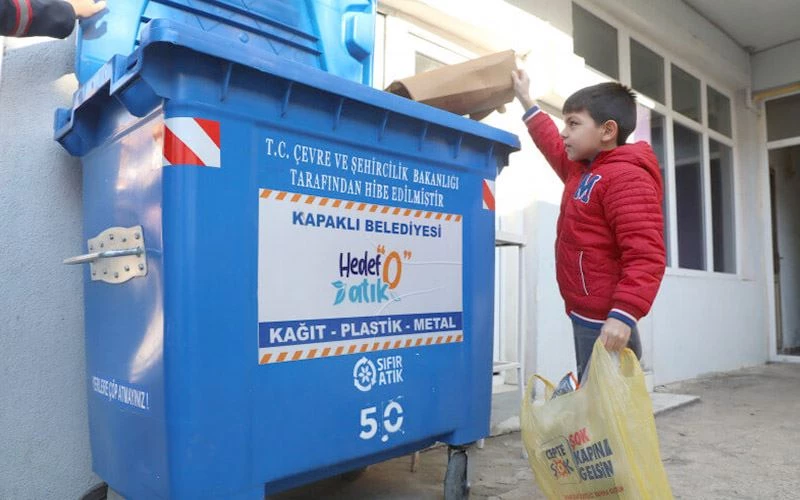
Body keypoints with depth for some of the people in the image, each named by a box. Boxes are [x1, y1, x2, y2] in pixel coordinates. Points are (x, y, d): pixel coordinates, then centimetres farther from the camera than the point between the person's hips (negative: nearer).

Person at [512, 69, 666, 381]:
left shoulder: (626, 178, -15)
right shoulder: (582, 170, 16)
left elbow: (646, 257, -23)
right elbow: (554, 148, 37)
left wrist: (623, 315, -32)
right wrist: (526, 102, 40)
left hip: (605, 323, -10)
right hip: (585, 317, 10)